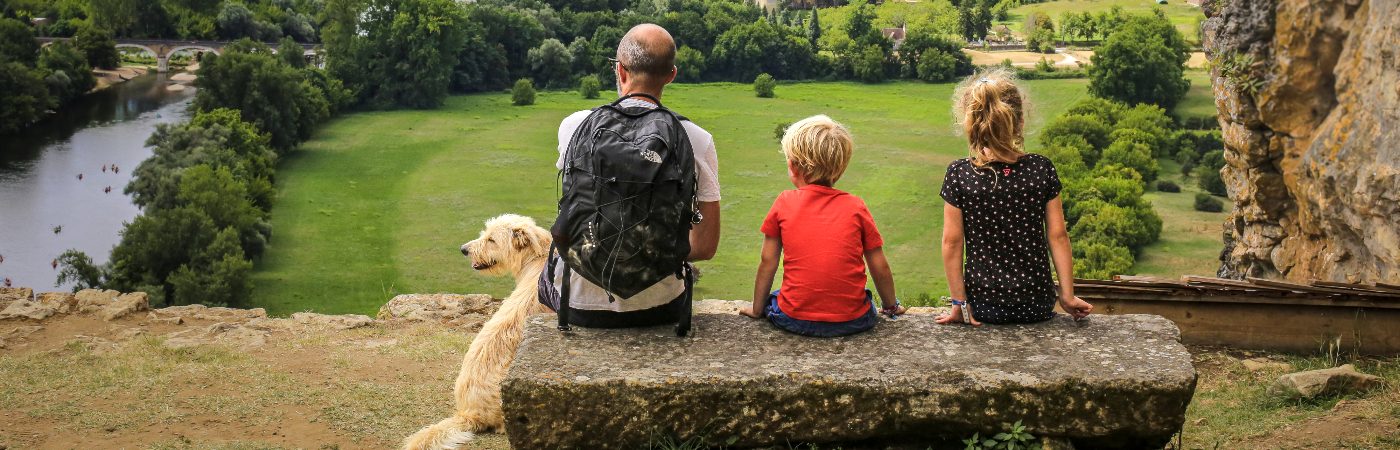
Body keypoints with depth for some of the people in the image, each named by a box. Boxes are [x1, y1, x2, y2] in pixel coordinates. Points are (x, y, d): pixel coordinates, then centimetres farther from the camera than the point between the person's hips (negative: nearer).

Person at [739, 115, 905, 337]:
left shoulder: (784, 203, -1)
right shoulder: (856, 206, 0)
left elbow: (767, 263, 4)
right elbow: (880, 268, 4)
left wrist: (757, 309, 18)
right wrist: (891, 306, 22)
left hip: (795, 319, -1)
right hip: (851, 322, 1)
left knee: (773, 299, 31)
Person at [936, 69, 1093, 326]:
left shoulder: (959, 175, -10)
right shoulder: (1042, 169, -6)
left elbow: (952, 243, -7)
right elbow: (1057, 236, -3)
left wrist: (960, 303, 0)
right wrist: (1068, 296, 5)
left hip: (983, 307, -1)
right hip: (1037, 306, 1)